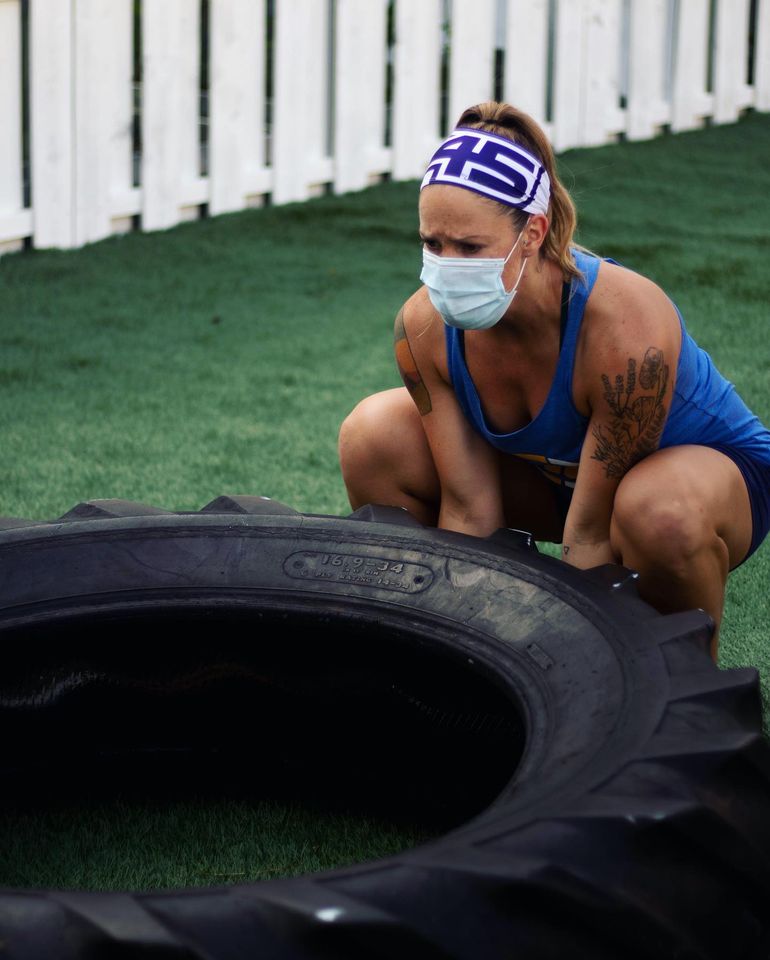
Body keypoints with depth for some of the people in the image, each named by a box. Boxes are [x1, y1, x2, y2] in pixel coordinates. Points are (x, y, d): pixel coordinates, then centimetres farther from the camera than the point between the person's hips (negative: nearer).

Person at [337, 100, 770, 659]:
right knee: (374, 436, -13)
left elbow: (590, 535, -31)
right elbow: (468, 511, -16)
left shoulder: (625, 330, -37)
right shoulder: (425, 325, -22)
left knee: (660, 511, -41)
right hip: (555, 467, 5)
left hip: (714, 468, -5)